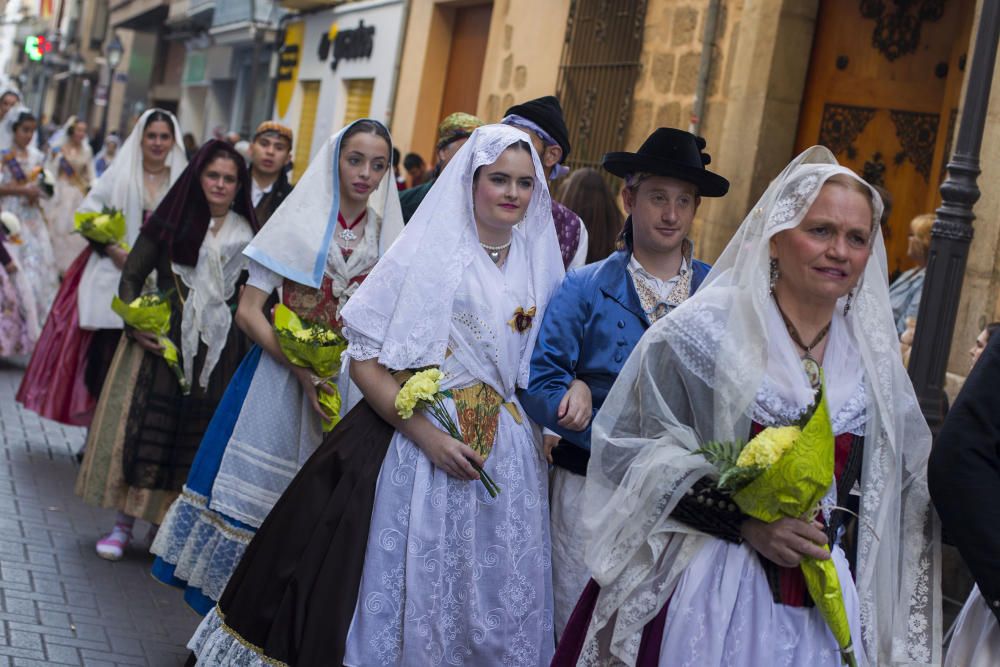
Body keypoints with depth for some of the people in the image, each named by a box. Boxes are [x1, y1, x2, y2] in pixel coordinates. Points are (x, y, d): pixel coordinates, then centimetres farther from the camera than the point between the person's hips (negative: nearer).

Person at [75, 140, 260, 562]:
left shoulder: (246, 234, 7)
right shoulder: (171, 219, 2)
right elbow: (132, 276, 2)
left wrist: (248, 347, -3)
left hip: (217, 348, 2)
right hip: (160, 338, -1)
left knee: (196, 433, 5)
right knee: (144, 426, -2)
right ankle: (124, 523, 8)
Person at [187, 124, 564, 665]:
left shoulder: (539, 262, 9)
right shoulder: (427, 252, -6)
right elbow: (364, 361, -9)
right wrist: (428, 435, -18)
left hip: (503, 461, 5)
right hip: (411, 444, -4)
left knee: (486, 606, 9)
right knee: (390, 589, 1)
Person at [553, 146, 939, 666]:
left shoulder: (872, 355, 6)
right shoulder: (706, 329, -10)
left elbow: (903, 487, 17)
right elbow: (628, 450, -11)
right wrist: (746, 522, -17)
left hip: (821, 600, 4)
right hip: (704, 594, -4)